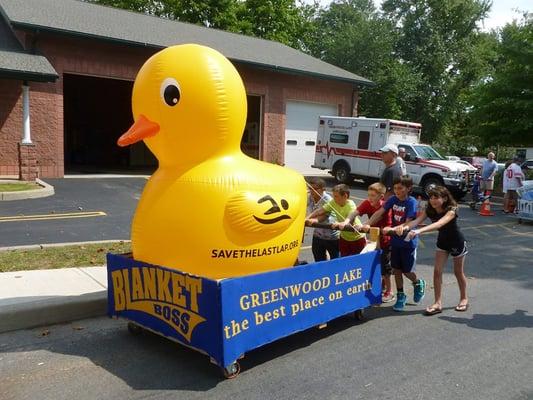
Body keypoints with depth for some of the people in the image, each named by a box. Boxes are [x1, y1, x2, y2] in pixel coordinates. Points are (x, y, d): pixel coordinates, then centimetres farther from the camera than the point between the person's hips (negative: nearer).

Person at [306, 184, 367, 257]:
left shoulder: (351, 205, -26)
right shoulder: (333, 202, -10)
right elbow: (320, 211, -11)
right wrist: (307, 218, -24)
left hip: (357, 239, -6)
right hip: (344, 238, 6)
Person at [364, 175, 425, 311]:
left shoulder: (412, 202, -16)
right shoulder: (393, 199, -3)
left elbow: (407, 223, -22)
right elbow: (379, 212, -10)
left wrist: (392, 229, -35)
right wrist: (368, 224, -24)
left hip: (408, 241, -5)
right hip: (395, 241, 5)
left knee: (407, 271, 6)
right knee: (396, 270, 10)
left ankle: (419, 284, 38)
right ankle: (400, 296, 25)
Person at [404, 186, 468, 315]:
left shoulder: (451, 210, -31)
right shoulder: (429, 210, -14)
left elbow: (439, 224, -49)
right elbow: (416, 221, -28)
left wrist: (420, 231, -63)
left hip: (457, 242, -4)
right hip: (442, 242, 5)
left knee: (458, 272, 10)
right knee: (437, 271, -5)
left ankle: (464, 298, 33)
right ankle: (438, 303, 1)